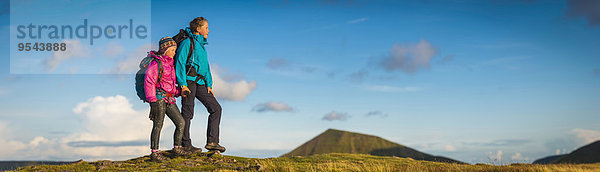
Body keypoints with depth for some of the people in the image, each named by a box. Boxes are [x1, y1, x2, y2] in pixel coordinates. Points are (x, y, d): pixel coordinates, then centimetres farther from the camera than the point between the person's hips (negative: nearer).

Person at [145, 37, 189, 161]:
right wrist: (152, 101, -19)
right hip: (159, 97, -8)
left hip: (169, 99, 8)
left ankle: (177, 148, 16)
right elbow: (149, 82, -14)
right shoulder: (156, 64, -9)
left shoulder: (169, 64, 18)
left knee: (180, 122, 4)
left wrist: (178, 92, 12)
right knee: (158, 125, -4)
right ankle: (154, 153, 3)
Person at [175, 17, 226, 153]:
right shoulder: (188, 42, -2)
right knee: (187, 113, -5)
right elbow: (180, 63, -10)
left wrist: (209, 85, 13)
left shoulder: (201, 45, 23)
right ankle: (186, 144, 2)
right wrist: (183, 85, -18)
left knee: (216, 108, -2)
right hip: (189, 80, -8)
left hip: (200, 82, 8)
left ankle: (212, 142, -4)